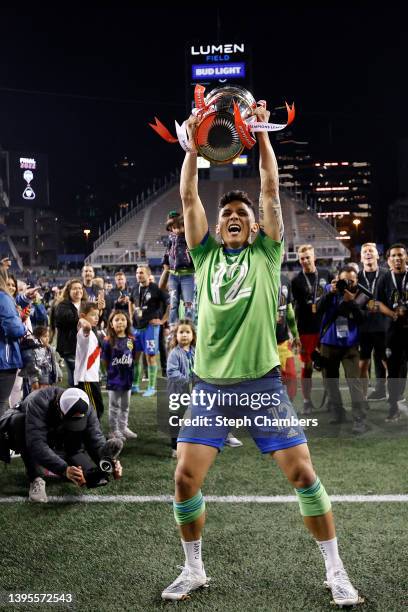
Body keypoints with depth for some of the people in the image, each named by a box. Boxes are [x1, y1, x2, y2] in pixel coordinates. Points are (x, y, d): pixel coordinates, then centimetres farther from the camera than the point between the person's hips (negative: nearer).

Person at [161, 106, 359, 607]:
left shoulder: (266, 253, 9)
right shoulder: (205, 255, 13)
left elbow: (271, 190, 2)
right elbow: (188, 197, 7)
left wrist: (261, 133, 2)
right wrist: (193, 145, 4)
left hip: (263, 384, -1)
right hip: (210, 387, 2)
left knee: (302, 474, -3)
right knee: (185, 478, -4)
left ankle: (335, 571, 15)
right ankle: (193, 571, 19)